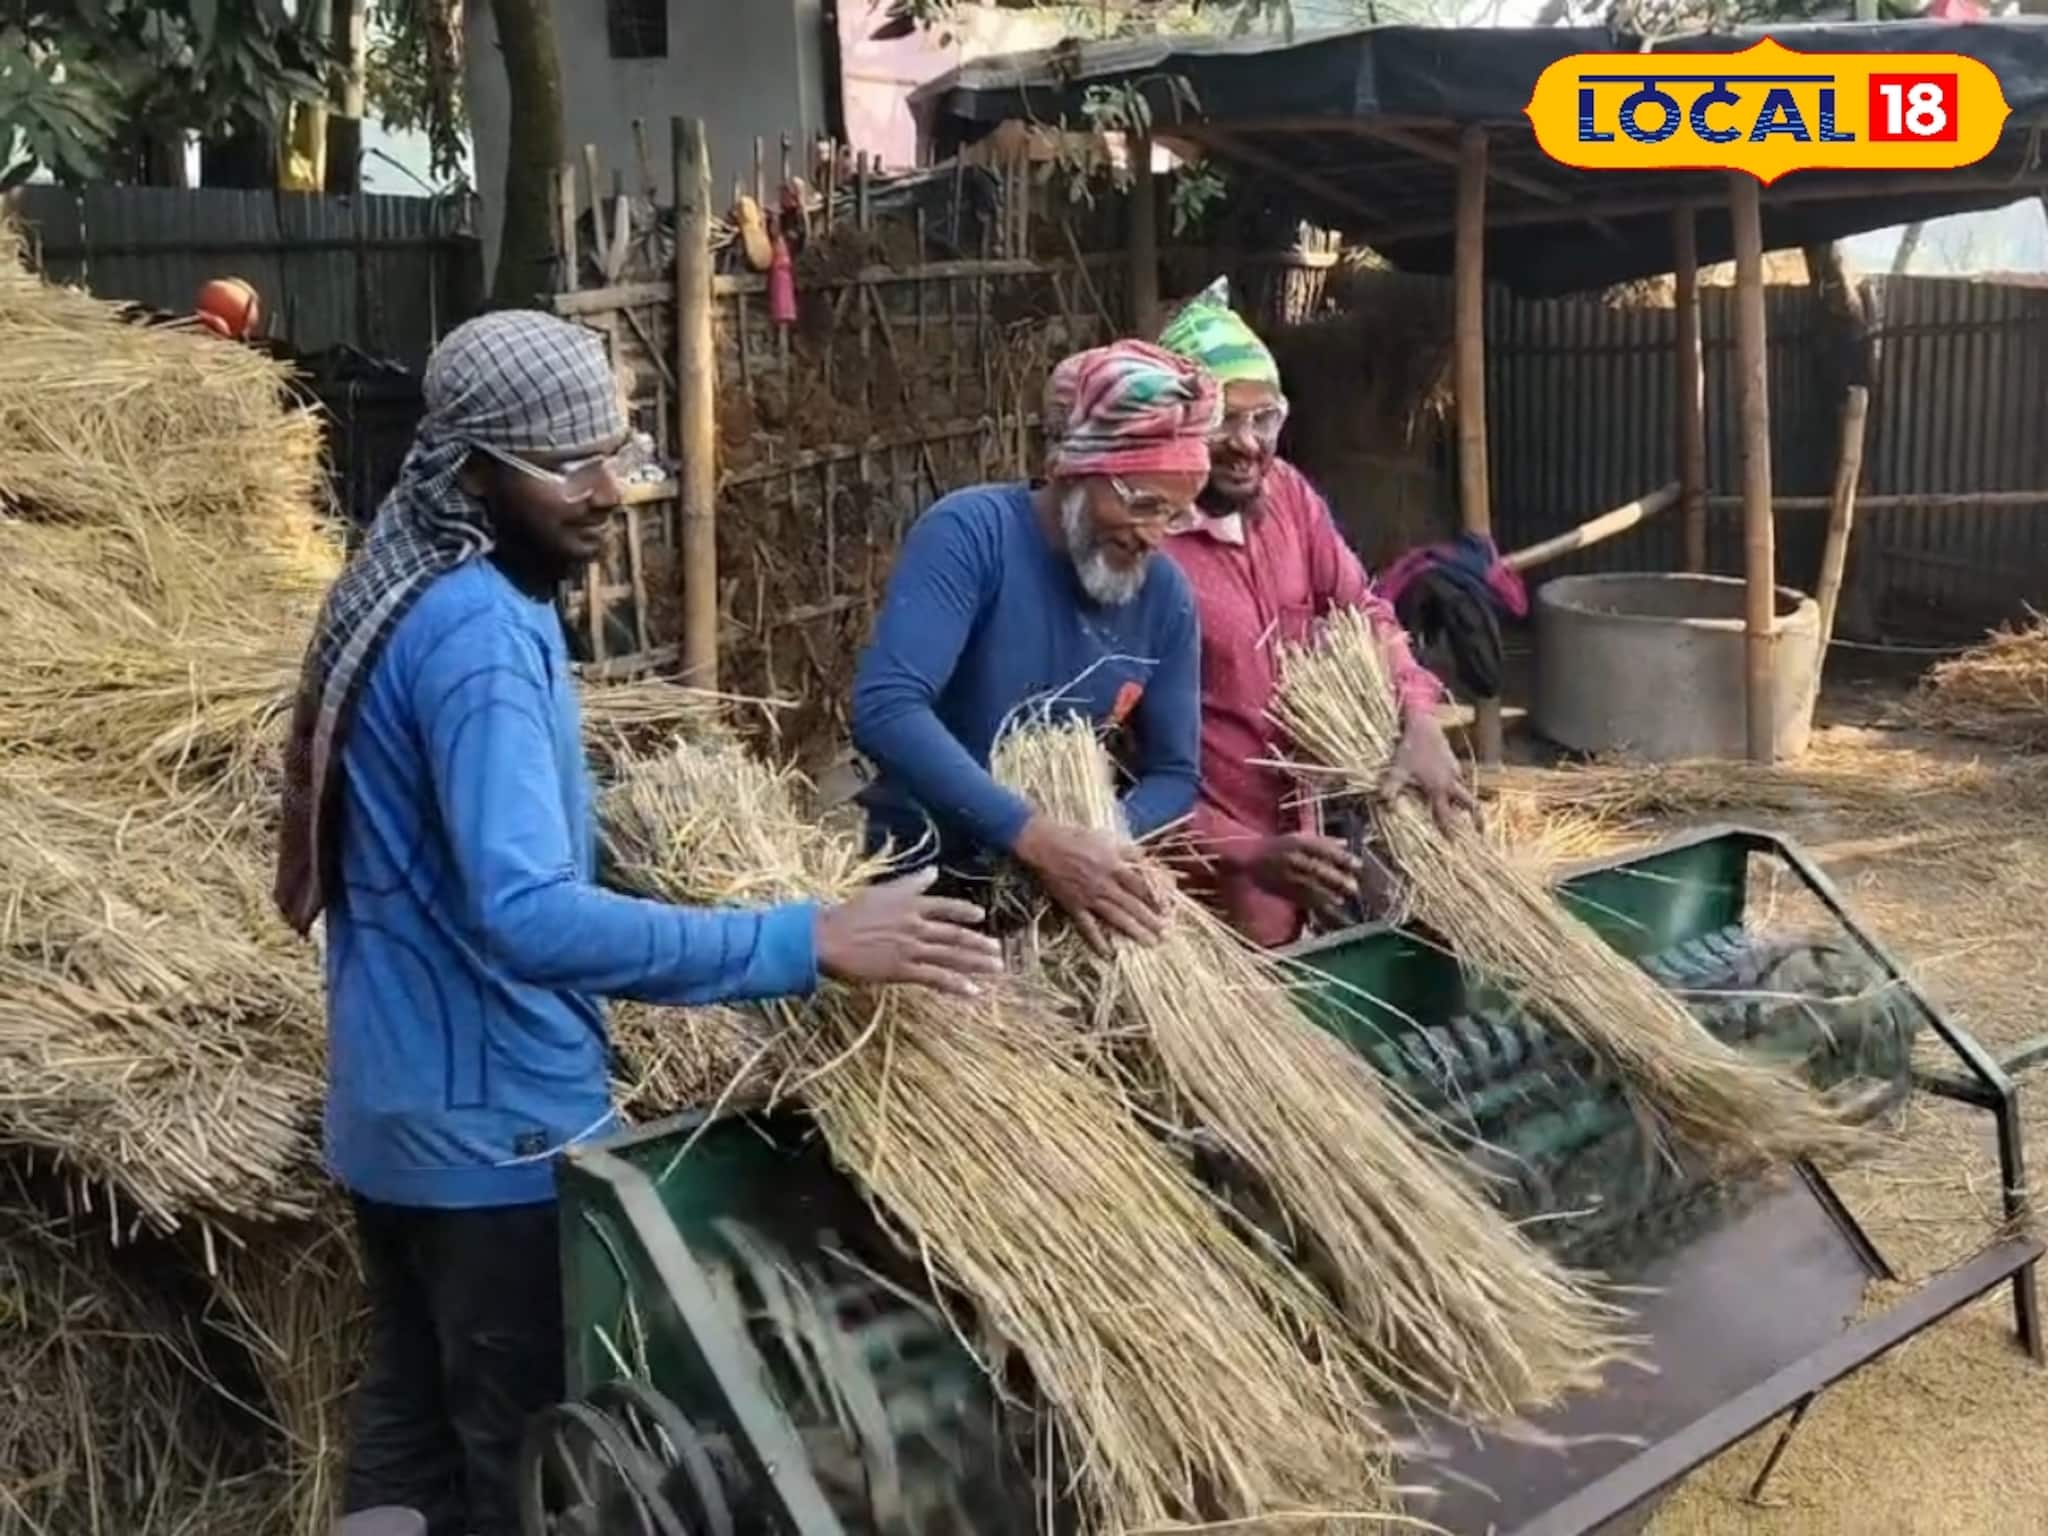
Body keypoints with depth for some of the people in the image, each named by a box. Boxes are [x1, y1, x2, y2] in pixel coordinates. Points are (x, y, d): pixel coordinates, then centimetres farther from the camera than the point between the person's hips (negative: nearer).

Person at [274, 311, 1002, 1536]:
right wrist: (808, 944, -38)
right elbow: (526, 916, -36)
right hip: (491, 1118, -10)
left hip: (400, 1102, 10)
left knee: (411, 1413, 21)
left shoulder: (414, 590, 7)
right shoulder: (478, 633, -25)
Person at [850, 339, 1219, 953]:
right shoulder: (971, 533, -15)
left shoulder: (1165, 594, -1)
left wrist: (1094, 850, -17)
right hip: (924, 876, -3)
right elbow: (885, 709, -26)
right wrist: (1039, 839, -33)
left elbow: (1173, 774, 3)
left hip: (1059, 888, 4)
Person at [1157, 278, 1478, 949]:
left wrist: (1419, 724, -11)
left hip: (1300, 838, 7)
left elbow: (1360, 611, 9)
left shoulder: (1286, 492, 3)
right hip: (1210, 871, -7)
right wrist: (1245, 855, -27)